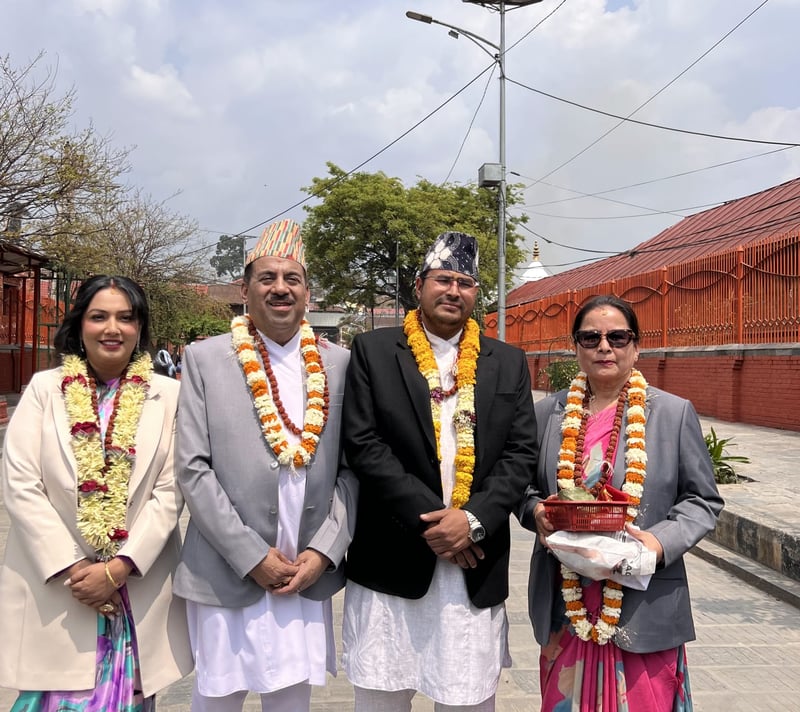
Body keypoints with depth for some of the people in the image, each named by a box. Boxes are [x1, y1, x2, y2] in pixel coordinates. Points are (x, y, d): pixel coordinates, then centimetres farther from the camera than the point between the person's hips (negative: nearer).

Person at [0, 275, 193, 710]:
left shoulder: (168, 396, 1)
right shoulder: (44, 388, 3)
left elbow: (169, 493, -3)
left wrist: (120, 567, -11)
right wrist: (71, 568, -10)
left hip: (139, 590, 0)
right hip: (54, 588, 0)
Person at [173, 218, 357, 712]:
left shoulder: (337, 363, 5)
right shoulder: (205, 359, -1)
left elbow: (350, 468, 5)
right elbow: (193, 469, -6)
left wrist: (324, 551, -6)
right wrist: (252, 556, -10)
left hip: (310, 574, 2)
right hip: (228, 574, -1)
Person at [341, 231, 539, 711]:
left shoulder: (508, 363, 9)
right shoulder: (373, 352, 1)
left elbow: (521, 453, 3)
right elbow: (363, 445, -6)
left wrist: (473, 518, -11)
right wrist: (428, 519, -13)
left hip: (477, 567, 2)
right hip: (391, 561, -2)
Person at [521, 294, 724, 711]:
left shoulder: (675, 413, 0)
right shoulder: (548, 414, 5)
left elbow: (702, 500, 2)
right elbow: (525, 488, 14)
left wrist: (662, 542, -15)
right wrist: (536, 511, -8)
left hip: (644, 608, -2)